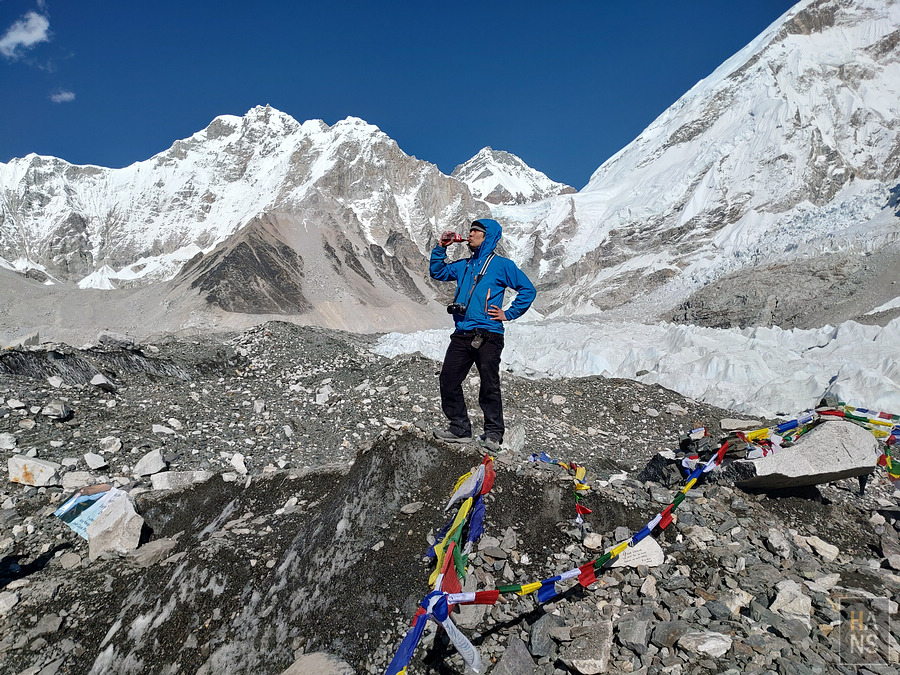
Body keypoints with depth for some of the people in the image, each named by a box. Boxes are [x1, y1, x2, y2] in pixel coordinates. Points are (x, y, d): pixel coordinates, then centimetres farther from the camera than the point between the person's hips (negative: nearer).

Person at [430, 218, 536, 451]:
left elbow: (528, 290, 2)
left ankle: (493, 433, 13)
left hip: (488, 335, -6)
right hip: (462, 335, 6)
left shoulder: (502, 265, 2)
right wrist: (441, 248, 16)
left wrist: (508, 314, -2)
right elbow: (437, 272, 29)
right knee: (448, 380, 2)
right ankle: (460, 428, 15)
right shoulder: (465, 265, 20)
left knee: (489, 386, -1)